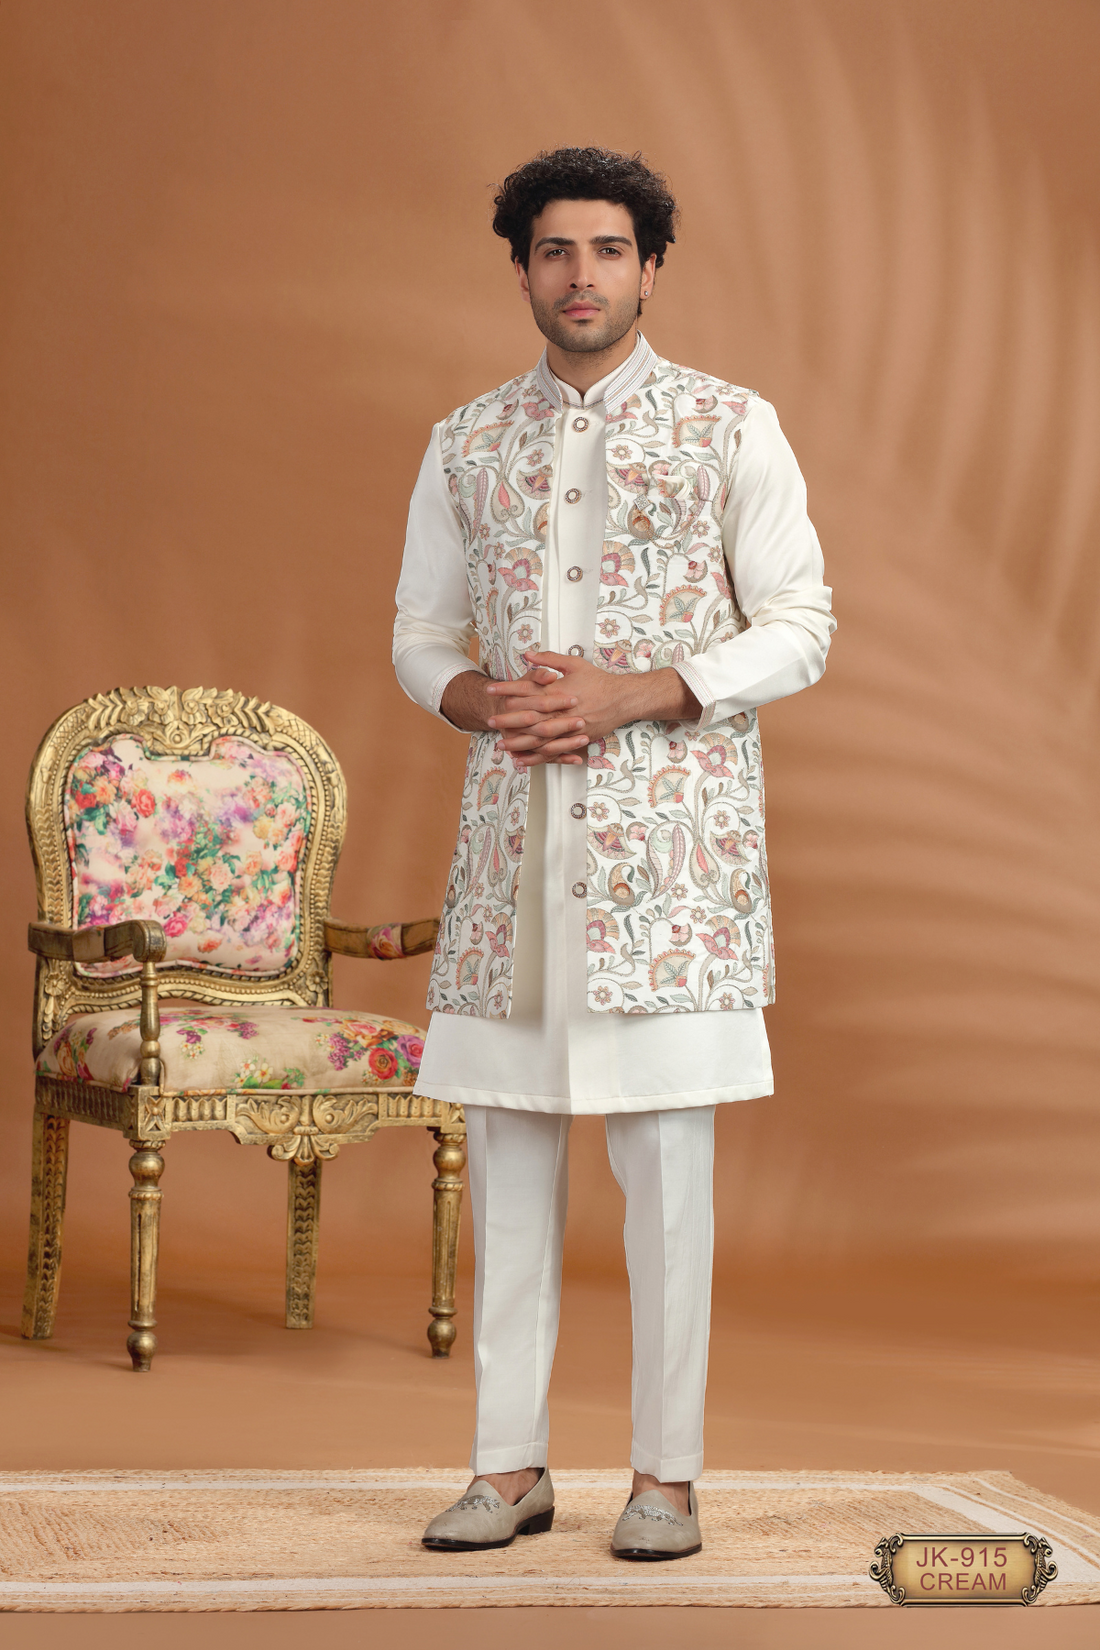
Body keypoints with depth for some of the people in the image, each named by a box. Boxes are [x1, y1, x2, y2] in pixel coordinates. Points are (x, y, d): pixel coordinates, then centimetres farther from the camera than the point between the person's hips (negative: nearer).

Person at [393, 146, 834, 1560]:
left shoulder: (731, 427, 2)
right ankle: (511, 1462, 12)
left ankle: (667, 1472, 6)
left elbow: (799, 626, -2)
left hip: (671, 831, -3)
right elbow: (420, 632, 16)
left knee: (665, 1147, -3)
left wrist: (631, 693, -14)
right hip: (512, 829, 4)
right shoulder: (465, 446, 12)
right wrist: (485, 699, -7)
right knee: (504, 1139, 4)